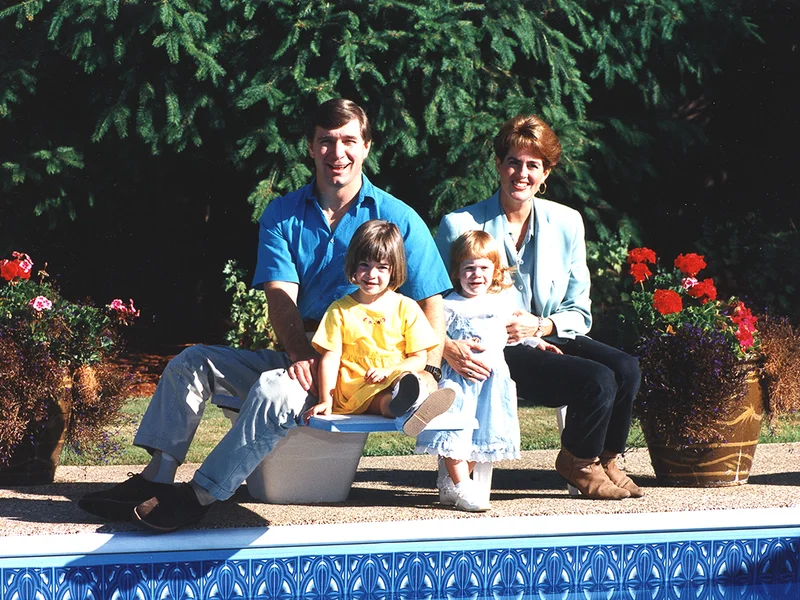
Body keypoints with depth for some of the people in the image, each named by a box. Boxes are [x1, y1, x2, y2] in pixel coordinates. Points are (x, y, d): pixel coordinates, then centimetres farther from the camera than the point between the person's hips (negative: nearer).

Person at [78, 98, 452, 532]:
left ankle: (199, 497, -28)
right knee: (192, 363, -8)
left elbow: (432, 308, -3)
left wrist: (425, 374, -20)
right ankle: (156, 477, -13)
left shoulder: (397, 219, -1)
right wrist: (301, 356, -24)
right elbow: (281, 296, -4)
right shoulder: (283, 215, 9)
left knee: (275, 391, -33)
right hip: (296, 357, 6)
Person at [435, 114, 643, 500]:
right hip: (496, 351, -5)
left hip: (551, 338, 5)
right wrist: (448, 346, -29)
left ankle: (606, 460, 1)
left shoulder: (566, 223, 9)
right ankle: (580, 464, 2)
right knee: (597, 380, -27)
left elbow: (579, 313, 11)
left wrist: (539, 325, -11)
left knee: (625, 368, -24)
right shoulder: (461, 226, -3)